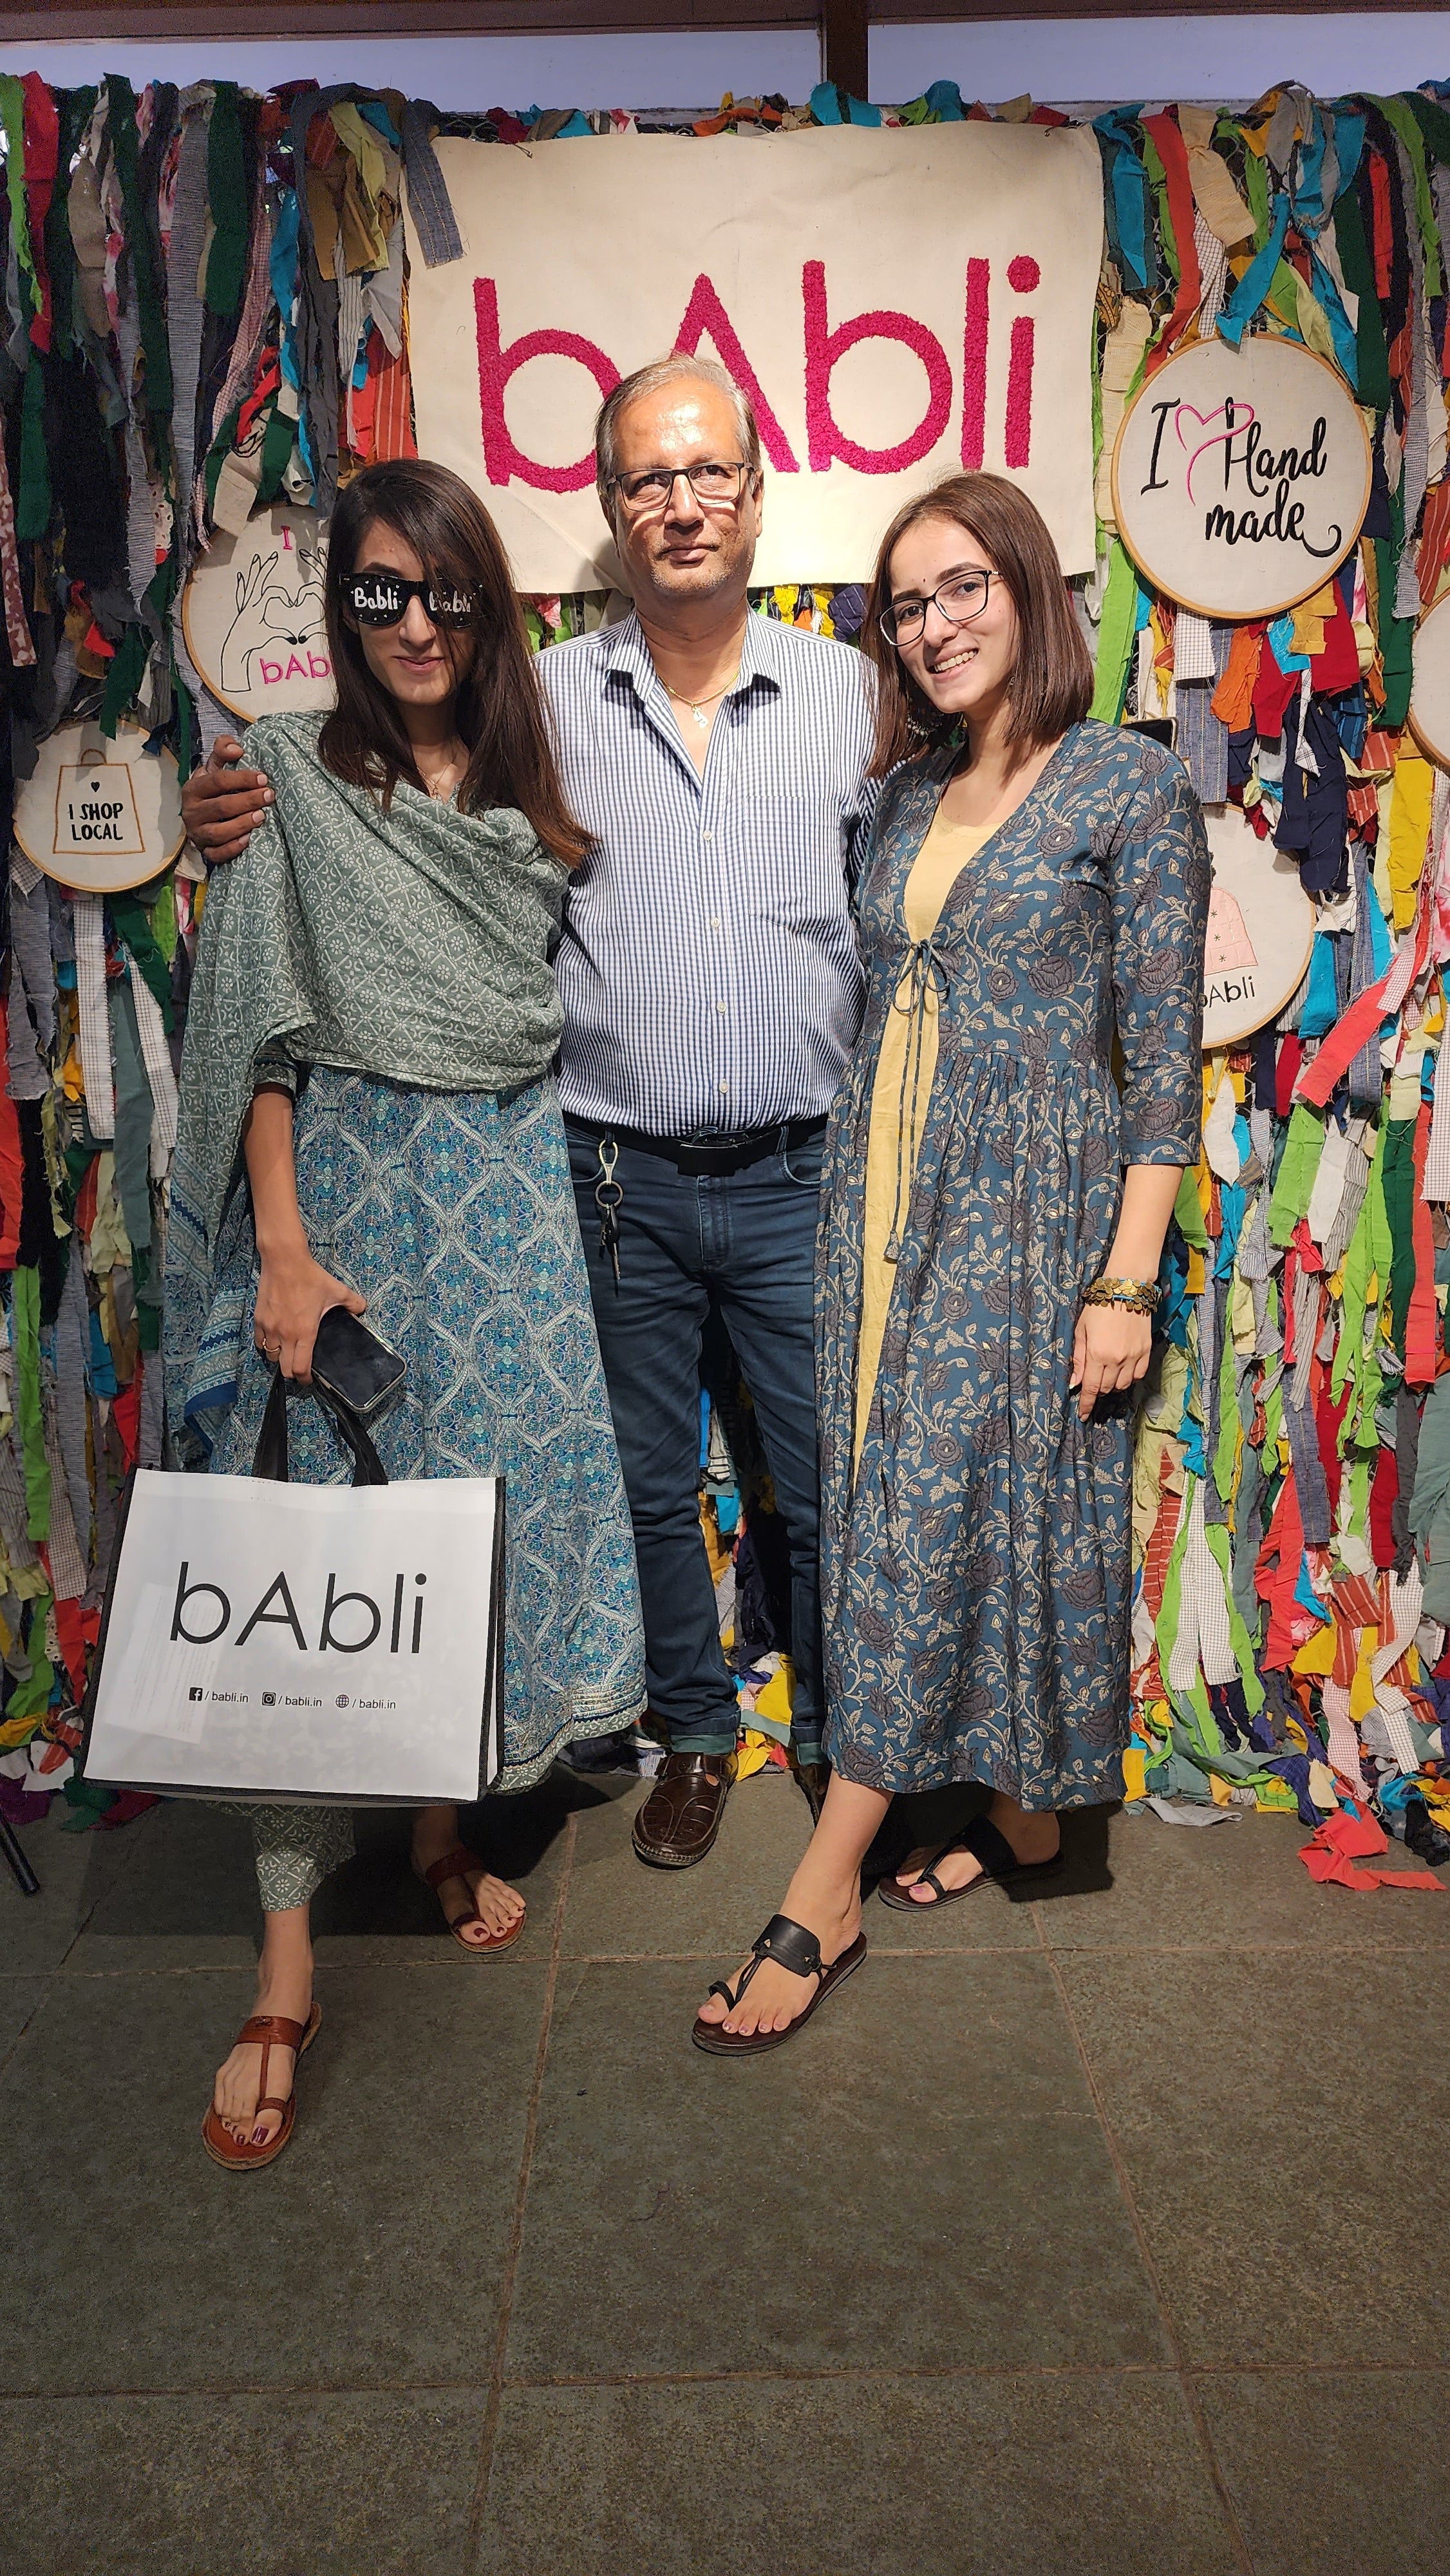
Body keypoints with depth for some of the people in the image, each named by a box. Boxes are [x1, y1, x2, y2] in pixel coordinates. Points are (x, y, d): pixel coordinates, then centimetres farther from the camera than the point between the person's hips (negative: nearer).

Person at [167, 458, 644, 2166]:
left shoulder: (537, 794, 11)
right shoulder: (293, 787, 0)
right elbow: (260, 1035, -5)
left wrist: (552, 1182, 6)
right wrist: (281, 1245, -13)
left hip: (508, 1196, 4)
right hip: (345, 1188, -3)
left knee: (493, 1507, 7)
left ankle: (444, 1820, 30)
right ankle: (286, 1962, 2)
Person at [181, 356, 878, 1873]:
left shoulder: (849, 692, 3)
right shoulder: (542, 699, 2)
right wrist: (248, 822, -8)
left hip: (801, 1177, 0)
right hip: (617, 1179, 1)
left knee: (833, 1486, 9)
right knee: (649, 1484, 14)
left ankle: (837, 1737, 34)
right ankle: (694, 1735, 37)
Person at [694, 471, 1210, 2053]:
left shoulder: (1133, 790, -5)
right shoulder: (911, 798, 14)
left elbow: (1163, 1059, -8)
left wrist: (1124, 1280, -13)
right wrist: (866, 1192, 11)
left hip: (1028, 1206, -6)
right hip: (887, 1195, 7)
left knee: (942, 1522, -4)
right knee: (900, 1518, 8)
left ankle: (823, 1897, 4)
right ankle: (1020, 1821, 26)